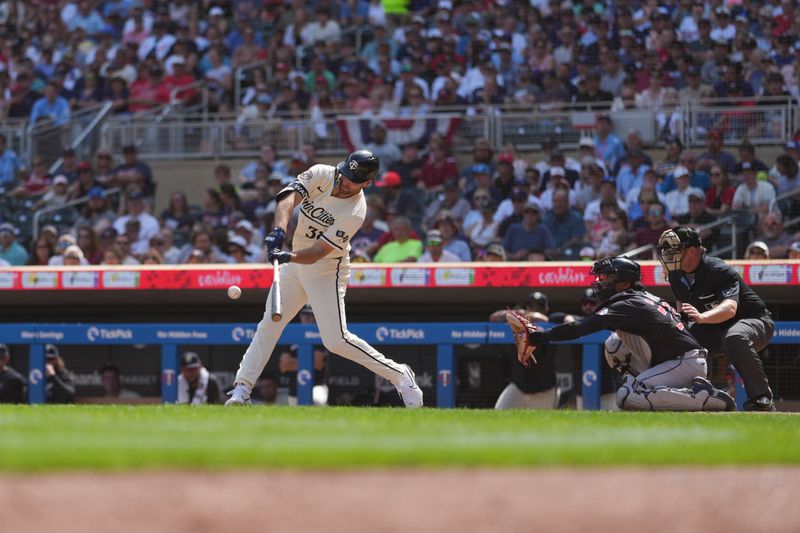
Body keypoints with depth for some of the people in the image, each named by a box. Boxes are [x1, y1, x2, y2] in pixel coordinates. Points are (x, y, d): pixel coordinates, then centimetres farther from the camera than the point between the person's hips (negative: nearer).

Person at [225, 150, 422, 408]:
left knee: (336, 340, -13)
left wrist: (289, 257, -46)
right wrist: (279, 230, -43)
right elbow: (289, 197, -26)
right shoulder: (321, 175, -10)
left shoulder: (355, 212, -24)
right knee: (269, 325, 4)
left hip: (327, 272, -6)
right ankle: (242, 389, 9)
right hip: (295, 264, 6)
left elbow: (318, 252, -28)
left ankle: (399, 375, 0)